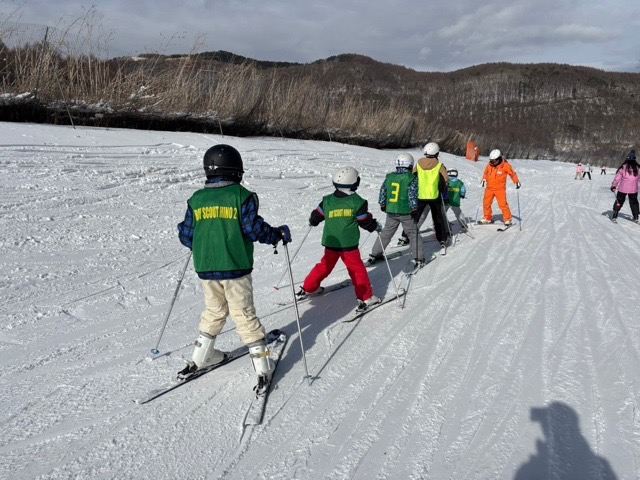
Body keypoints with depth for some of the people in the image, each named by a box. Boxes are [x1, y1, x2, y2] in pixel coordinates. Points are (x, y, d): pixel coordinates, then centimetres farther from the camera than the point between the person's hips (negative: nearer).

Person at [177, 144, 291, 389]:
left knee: (214, 310, 21)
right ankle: (262, 365, 6)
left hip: (205, 268, 4)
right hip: (236, 268, -3)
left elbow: (187, 236, 5)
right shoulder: (242, 196, -9)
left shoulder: (196, 199, 3)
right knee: (244, 314, 4)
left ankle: (200, 357, 28)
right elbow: (254, 228, -14)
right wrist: (278, 234, 2)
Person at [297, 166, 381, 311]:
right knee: (357, 269, 5)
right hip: (349, 244, -4)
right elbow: (365, 221, -2)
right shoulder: (357, 202, -9)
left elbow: (316, 216, 11)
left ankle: (308, 288, 30)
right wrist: (376, 226, 17)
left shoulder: (327, 200, 1)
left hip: (330, 242, 4)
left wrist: (312, 222, 33)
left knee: (325, 266, 21)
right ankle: (366, 297, 4)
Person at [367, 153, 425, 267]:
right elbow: (412, 196, -12)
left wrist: (383, 205, 19)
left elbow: (382, 192, 7)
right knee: (413, 234, 8)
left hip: (391, 212, 4)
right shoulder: (412, 178, -10)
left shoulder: (389, 177, 2)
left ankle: (374, 255, 19)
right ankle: (418, 259, 8)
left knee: (386, 233, 16)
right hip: (406, 212, -4)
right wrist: (414, 209, -3)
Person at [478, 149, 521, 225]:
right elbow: (485, 173, 19)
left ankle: (507, 219, 3)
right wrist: (484, 179, 22)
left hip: (500, 189, -4)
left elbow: (513, 173, 1)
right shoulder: (489, 165, -2)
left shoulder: (505, 165, -11)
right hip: (489, 188, 4)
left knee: (503, 204, -9)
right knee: (486, 203, 5)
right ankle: (488, 218, 21)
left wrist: (517, 182, 3)